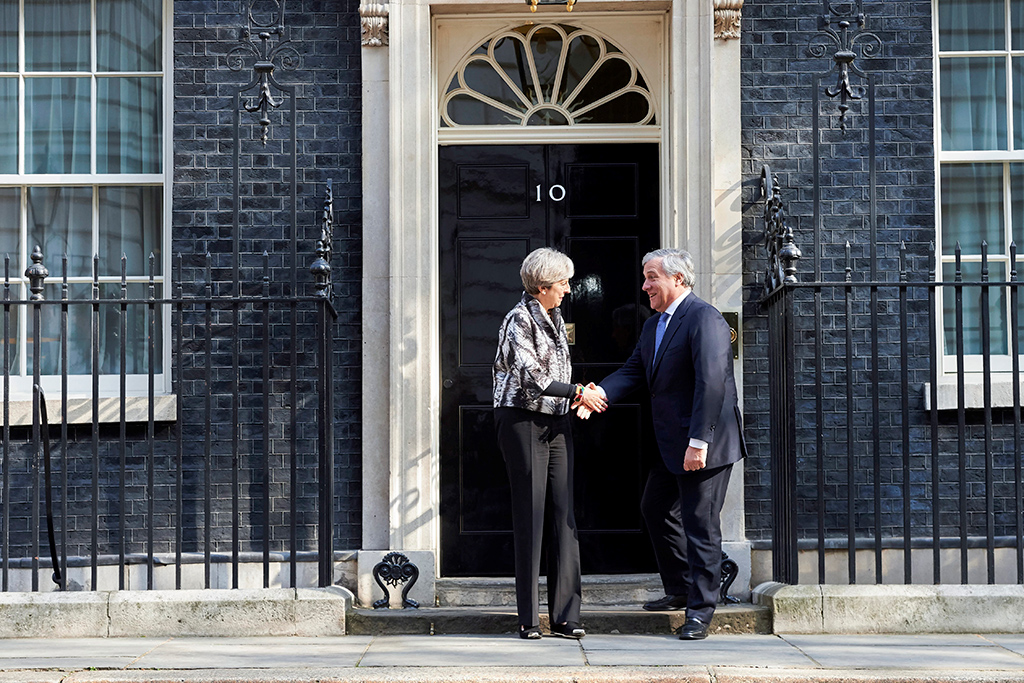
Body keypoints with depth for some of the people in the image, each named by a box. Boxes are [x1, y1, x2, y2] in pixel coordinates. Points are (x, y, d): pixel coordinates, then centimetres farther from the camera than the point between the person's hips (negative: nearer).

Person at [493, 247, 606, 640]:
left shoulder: (554, 317, 16)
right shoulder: (520, 319, -10)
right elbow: (533, 378, -17)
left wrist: (576, 397, 7)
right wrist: (578, 393, -10)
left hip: (557, 424, 7)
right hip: (523, 421, -7)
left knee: (563, 516, 2)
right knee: (530, 518, -4)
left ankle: (565, 616, 5)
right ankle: (529, 619, 3)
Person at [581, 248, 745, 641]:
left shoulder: (704, 318, -16)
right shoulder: (653, 326, 15)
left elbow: (711, 382, -23)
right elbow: (633, 372, 10)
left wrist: (698, 442, -27)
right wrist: (598, 395, -10)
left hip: (704, 445, -10)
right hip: (670, 445, 10)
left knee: (700, 525, -3)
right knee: (655, 508, 20)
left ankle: (700, 611, 8)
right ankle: (680, 589, 35)